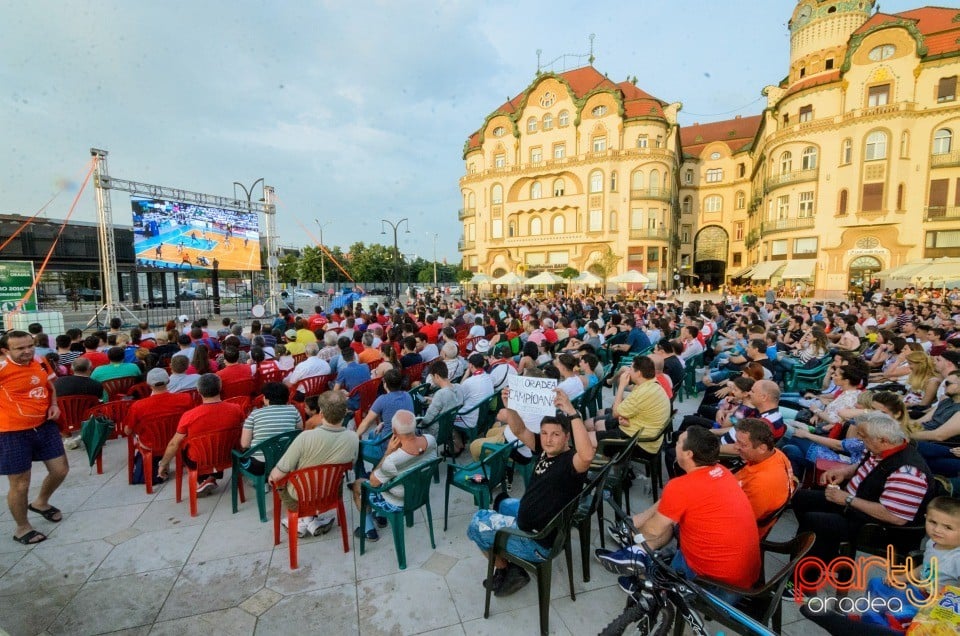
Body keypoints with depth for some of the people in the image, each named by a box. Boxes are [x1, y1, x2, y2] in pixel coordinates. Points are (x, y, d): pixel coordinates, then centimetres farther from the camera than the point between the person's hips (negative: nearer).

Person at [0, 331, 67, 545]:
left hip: (44, 426, 6)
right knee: (20, 484, 7)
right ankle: (22, 528, 30)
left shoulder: (41, 365, 1)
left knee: (60, 470, 14)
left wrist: (54, 405, 0)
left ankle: (40, 503, 44)